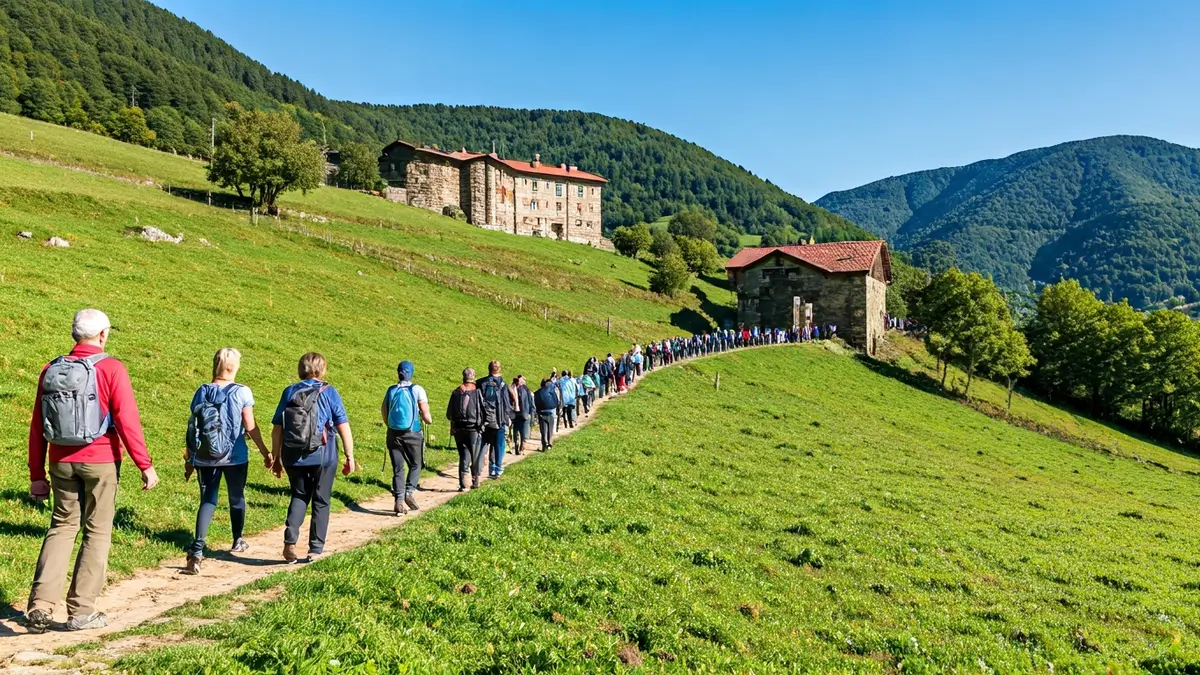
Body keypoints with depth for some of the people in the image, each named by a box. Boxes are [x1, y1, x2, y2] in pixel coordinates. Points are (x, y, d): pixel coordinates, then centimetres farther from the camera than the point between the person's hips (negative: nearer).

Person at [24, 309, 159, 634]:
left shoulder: (51, 370, 5)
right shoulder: (111, 368, -10)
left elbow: (37, 427, 7)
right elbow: (127, 421, -15)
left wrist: (37, 474, 13)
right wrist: (145, 465, -10)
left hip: (61, 462, 4)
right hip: (100, 461, -4)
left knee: (61, 526, 15)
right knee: (97, 532, 6)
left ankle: (41, 606, 6)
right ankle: (81, 611, 9)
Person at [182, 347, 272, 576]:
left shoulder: (202, 392, -1)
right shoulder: (242, 392, -11)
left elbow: (192, 427, 2)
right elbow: (250, 427, -9)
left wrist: (189, 458, 12)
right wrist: (265, 452, 2)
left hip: (205, 458, 2)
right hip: (234, 457, -2)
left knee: (207, 500, 7)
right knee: (236, 498, 18)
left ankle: (196, 550, -11)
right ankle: (237, 542, 37)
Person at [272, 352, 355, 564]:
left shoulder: (289, 392, 4)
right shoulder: (329, 392, -4)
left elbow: (277, 428, 4)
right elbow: (343, 426, -9)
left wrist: (276, 457, 12)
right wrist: (350, 456, -3)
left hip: (293, 457, 3)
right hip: (323, 457, -2)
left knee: (299, 496, 20)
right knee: (321, 501, 11)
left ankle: (289, 540, 3)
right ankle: (315, 550, 15)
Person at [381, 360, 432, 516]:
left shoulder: (391, 390, 6)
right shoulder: (417, 390, -5)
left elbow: (383, 410, 9)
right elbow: (426, 415, -10)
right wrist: (428, 420, 12)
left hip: (393, 434, 3)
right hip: (412, 433, -3)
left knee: (398, 468, 7)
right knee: (415, 465, 12)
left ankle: (399, 500, 0)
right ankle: (410, 491, -7)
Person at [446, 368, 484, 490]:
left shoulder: (456, 393, 1)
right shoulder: (477, 393, -8)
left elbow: (449, 414, 4)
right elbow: (483, 411, -8)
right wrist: (481, 424, 8)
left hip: (459, 430, 2)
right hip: (474, 429, -2)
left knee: (463, 455, 7)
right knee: (475, 455, 11)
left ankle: (463, 484, -4)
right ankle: (475, 480, 20)